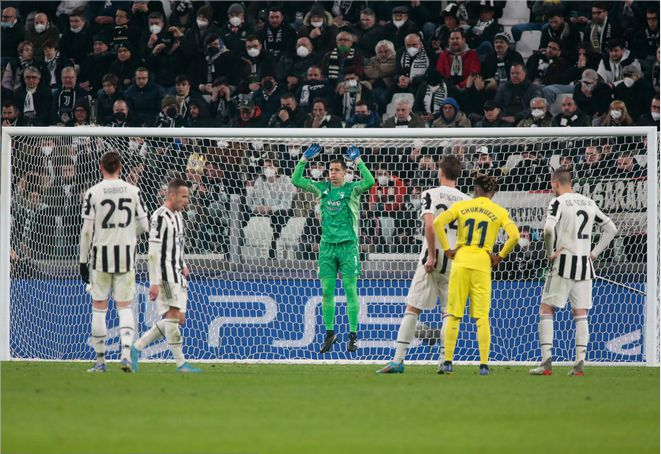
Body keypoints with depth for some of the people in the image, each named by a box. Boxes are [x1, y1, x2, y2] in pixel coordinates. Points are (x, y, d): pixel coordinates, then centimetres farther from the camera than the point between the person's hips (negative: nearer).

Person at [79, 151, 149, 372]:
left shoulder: (93, 193, -4)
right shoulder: (132, 191, 2)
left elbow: (87, 230, -5)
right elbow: (144, 225, 6)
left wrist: (83, 261, 1)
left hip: (101, 255, -2)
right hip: (126, 255, 2)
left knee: (99, 307, 7)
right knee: (125, 306, 7)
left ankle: (100, 360, 9)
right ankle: (126, 351, -13)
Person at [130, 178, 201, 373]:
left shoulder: (178, 215, 16)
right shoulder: (161, 217, -13)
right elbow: (154, 252, -17)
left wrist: (183, 266, 14)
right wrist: (154, 283, -21)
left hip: (177, 276, 10)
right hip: (165, 275, -10)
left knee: (178, 319, 7)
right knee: (173, 315, -10)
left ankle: (136, 348, 13)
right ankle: (181, 363, -9)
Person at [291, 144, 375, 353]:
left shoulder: (351, 189, -1)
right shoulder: (322, 188, 9)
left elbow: (369, 182, -20)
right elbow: (296, 180, 8)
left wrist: (358, 161, -19)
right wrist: (304, 159, 0)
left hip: (347, 245, -4)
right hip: (327, 245, 4)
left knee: (350, 289, -4)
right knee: (327, 291, 3)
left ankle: (353, 335, 0)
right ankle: (329, 333, 13)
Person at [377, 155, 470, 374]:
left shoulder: (430, 194, -3)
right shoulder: (466, 200, 7)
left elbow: (430, 225, -16)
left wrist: (432, 256, -12)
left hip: (433, 259, -2)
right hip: (456, 262, 2)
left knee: (412, 309, 2)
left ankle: (398, 360, -3)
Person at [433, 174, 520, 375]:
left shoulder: (461, 206, 6)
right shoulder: (499, 212, 4)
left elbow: (437, 223, -5)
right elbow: (514, 235, -8)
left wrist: (447, 249, 1)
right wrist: (500, 256, 3)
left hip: (461, 261, 0)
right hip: (482, 264, 0)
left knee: (453, 315, 5)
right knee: (482, 317, 4)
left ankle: (447, 362, 2)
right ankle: (484, 364, 0)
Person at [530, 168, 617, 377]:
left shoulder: (558, 202, -7)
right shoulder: (589, 203, 12)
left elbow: (548, 228, -24)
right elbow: (611, 229, 17)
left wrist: (550, 253, -10)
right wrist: (594, 252, 14)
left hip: (563, 264, -5)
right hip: (585, 266, 5)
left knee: (546, 310, 3)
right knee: (580, 314, 7)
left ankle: (547, 362, -6)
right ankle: (580, 363, -1)